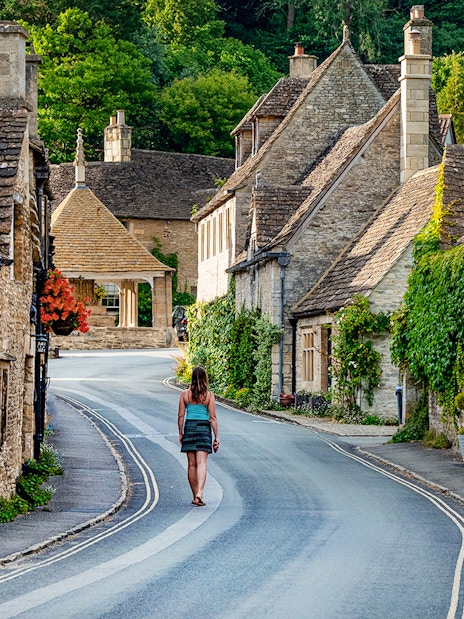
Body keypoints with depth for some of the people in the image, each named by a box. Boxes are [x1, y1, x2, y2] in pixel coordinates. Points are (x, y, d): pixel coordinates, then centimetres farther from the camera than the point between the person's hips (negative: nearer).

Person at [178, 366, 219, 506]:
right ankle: (200, 492, -24)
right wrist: (216, 437, 0)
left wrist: (180, 433, 12)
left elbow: (181, 416, 2)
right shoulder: (209, 395, -4)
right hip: (204, 428, -2)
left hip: (189, 427, 2)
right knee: (201, 463, -6)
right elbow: (212, 418, -4)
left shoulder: (185, 394, 0)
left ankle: (195, 496, 15)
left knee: (192, 464, 9)